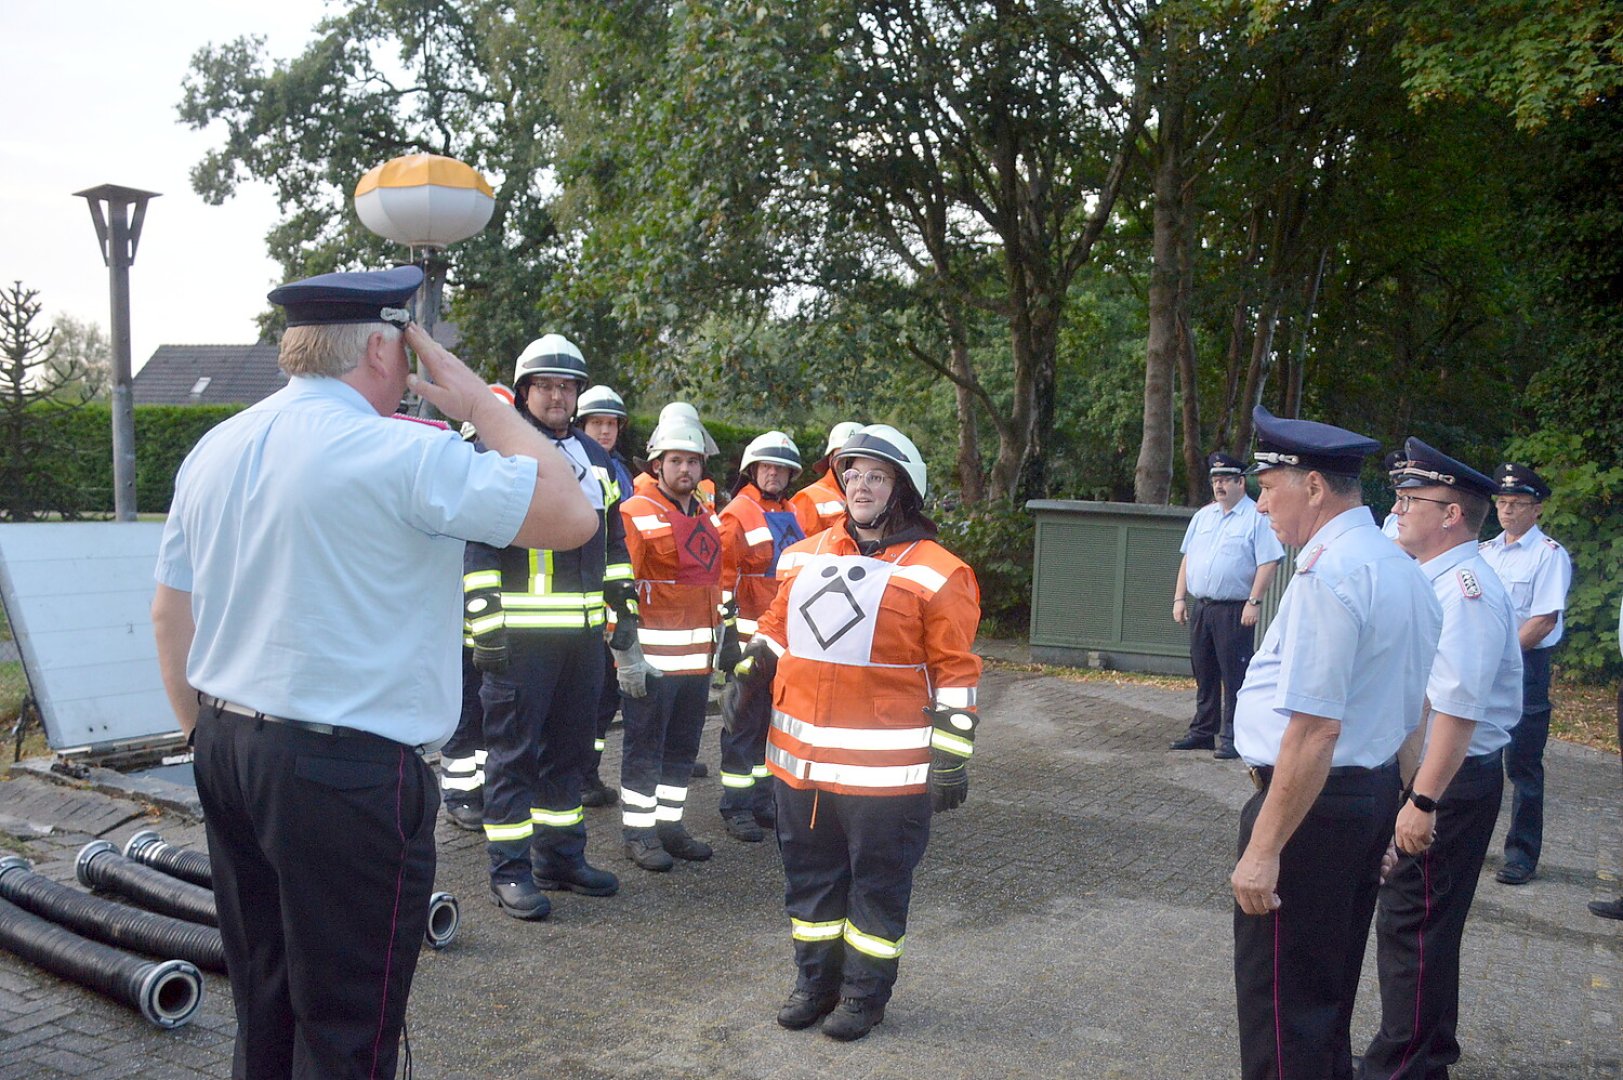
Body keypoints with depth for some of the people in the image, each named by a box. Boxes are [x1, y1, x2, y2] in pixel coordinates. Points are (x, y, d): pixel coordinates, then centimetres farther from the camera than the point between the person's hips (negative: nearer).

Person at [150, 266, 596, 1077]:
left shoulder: (214, 450, 7)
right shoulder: (400, 454, -17)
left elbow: (168, 614, 12)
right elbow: (571, 515, -14)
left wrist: (208, 737, 21)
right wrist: (479, 401, -4)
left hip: (227, 751, 8)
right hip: (347, 772, -8)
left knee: (262, 1008, 21)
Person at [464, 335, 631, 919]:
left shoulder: (595, 457, 16)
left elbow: (614, 542, 22)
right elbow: (477, 542, -9)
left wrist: (622, 608, 16)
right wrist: (486, 622, -15)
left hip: (583, 631, 7)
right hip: (520, 633, -6)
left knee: (569, 747, 14)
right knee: (514, 750, 0)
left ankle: (560, 857, 26)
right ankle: (510, 871, 10)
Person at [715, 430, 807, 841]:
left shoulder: (791, 515, 14)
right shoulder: (737, 515, -8)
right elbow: (723, 577, -11)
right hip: (750, 636, -7)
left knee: (773, 719, 13)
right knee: (745, 722, -2)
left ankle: (761, 801, 24)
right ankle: (736, 807, 7)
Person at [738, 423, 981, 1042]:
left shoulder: (935, 572, -7)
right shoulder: (805, 556, 10)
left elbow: (955, 672, -8)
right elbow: (777, 627, 22)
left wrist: (950, 759, -9)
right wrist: (752, 674, 9)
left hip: (886, 768, -5)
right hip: (798, 757, 6)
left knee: (877, 882, 9)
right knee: (811, 875, 17)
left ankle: (864, 991, 27)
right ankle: (815, 980, 34)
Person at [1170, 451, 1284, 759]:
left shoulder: (1256, 518, -6)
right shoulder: (1203, 516, 15)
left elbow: (1268, 563, -12)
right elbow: (1187, 559, 17)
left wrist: (1254, 602, -18)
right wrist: (1179, 598, 10)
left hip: (1235, 611, -7)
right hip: (1200, 608, 7)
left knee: (1234, 676, -4)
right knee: (1204, 675, 13)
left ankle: (1231, 738, 2)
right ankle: (1203, 732, 22)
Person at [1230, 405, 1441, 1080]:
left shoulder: (1327, 573, -21)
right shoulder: (1402, 566, 11)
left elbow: (1315, 728, -26)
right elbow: (1409, 707, 17)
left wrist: (1264, 848, -23)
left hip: (1313, 800, -10)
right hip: (1379, 792, 10)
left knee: (1280, 1004, 1)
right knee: (1330, 986, 24)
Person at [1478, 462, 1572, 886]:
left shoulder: (1550, 555, -7)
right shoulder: (1484, 551, 13)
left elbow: (1545, 620, -14)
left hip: (1525, 665, -6)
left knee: (1522, 764, -1)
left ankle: (1522, 855, 9)